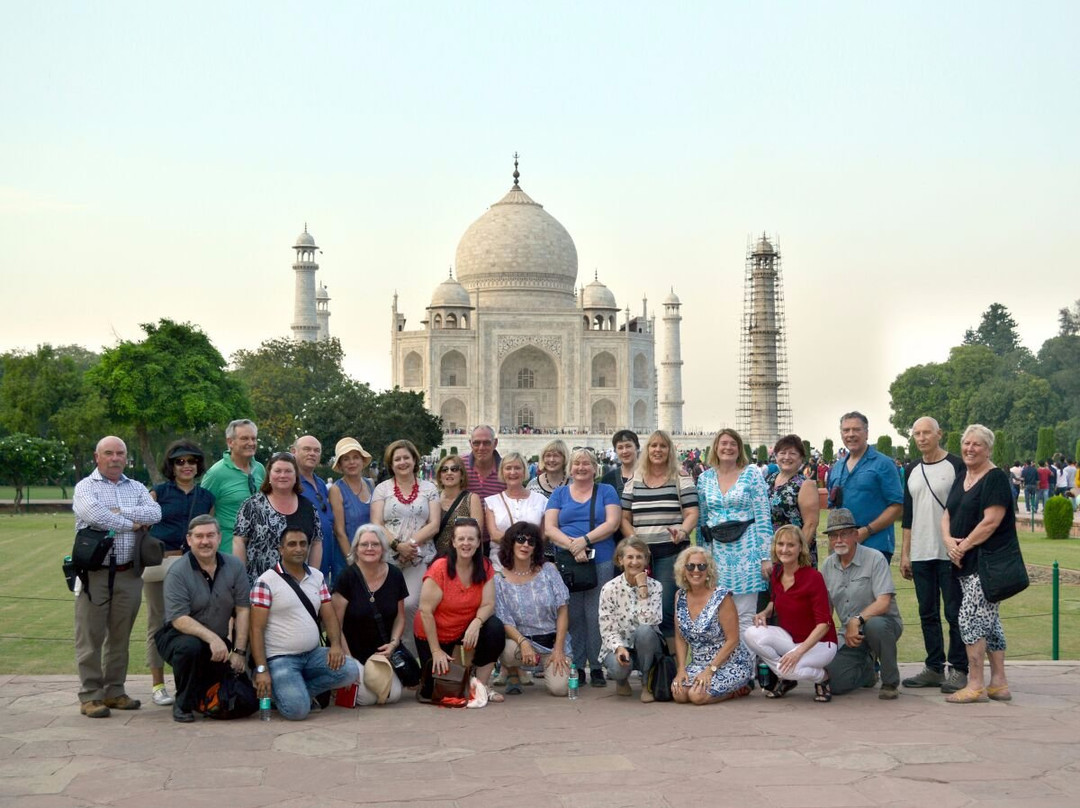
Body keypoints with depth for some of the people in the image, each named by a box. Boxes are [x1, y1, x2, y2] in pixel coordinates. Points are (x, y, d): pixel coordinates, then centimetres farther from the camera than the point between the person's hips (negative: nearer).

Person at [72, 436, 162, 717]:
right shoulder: (85, 487, 2)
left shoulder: (137, 488, 14)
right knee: (90, 636, -2)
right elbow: (95, 515, -19)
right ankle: (90, 696, 3)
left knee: (120, 636, 10)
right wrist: (132, 523, -9)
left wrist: (120, 511, -12)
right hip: (94, 574, -4)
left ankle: (115, 691, 19)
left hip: (128, 574, 4)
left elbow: (155, 513, -4)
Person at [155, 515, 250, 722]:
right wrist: (211, 638, -34)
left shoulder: (235, 567, -1)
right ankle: (183, 704, -14)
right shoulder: (178, 573, -12)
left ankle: (202, 693, 23)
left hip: (219, 641, 3)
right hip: (179, 635, -3)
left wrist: (239, 651, -11)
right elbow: (179, 619, -21)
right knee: (190, 646, -39)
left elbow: (243, 610, -3)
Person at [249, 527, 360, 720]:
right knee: (298, 709, -25)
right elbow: (257, 629, -10)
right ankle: (276, 690, 10)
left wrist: (335, 644, -10)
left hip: (313, 654, 6)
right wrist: (262, 670, -18)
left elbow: (329, 616, 10)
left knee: (350, 670, -19)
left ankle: (297, 690, 0)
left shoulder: (317, 577, 11)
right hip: (280, 659, -6)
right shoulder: (266, 582, -7)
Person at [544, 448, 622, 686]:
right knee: (572, 616, 1)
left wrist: (584, 540, -14)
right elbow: (549, 528, 4)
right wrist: (572, 545, -13)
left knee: (596, 615, -4)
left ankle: (596, 668, 3)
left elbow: (612, 523, -1)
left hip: (600, 561, -1)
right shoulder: (559, 494, 14)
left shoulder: (606, 492, 11)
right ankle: (575, 667, 8)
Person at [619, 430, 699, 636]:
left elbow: (692, 514, -1)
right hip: (641, 552, 3)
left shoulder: (682, 480, 5)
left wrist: (682, 531, -22)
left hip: (672, 551, -3)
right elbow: (624, 518, 13)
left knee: (666, 605, -10)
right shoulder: (634, 482, 13)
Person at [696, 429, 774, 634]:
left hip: (746, 551, -3)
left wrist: (766, 556, -9)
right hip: (717, 553, 3)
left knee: (745, 616, -3)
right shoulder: (705, 478, 10)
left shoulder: (751, 474, -1)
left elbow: (764, 517, -4)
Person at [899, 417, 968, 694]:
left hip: (950, 554, -6)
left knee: (954, 613, -2)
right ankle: (934, 668, 16)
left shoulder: (956, 466, -3)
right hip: (920, 555, 6)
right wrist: (905, 553, 13)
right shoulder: (912, 470, 14)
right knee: (928, 614, 9)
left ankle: (958, 669, 4)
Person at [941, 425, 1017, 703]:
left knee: (970, 618, -11)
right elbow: (948, 514, 13)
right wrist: (949, 540, -5)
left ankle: (976, 685, -5)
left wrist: (964, 546, -15)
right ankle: (999, 683, 18)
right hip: (965, 563, 9)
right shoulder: (961, 478, 15)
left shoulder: (995, 478, -11)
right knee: (989, 621, 12)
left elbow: (991, 521, -19)